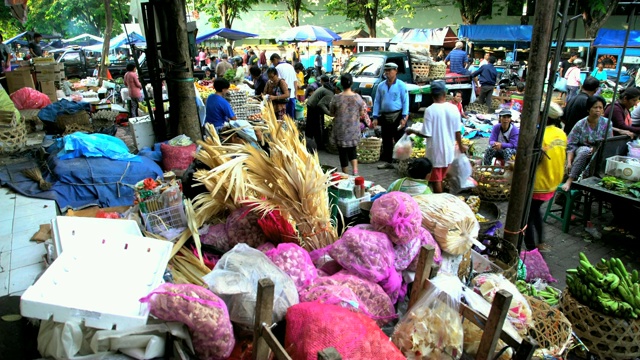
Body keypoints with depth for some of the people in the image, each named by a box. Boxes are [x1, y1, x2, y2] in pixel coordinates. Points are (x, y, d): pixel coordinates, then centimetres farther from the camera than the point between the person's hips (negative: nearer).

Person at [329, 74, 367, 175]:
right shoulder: (357, 97, -7)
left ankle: (345, 175, 16)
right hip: (354, 130, 2)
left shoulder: (336, 98, -12)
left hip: (340, 130, -2)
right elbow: (362, 114, 0)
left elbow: (331, 113, -1)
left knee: (343, 152, 8)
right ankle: (355, 170, 4)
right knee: (352, 150, 20)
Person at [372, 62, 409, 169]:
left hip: (397, 116, -5)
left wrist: (404, 117, -13)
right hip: (385, 116, 5)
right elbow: (377, 102, 12)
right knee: (386, 140, 9)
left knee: (400, 139, -2)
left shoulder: (401, 85, -2)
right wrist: (375, 117, 6)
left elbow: (405, 101, -5)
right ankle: (387, 162, 18)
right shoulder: (381, 86, 10)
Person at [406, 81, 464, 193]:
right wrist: (461, 146, 18)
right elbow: (457, 131, 2)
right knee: (440, 179, 22)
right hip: (448, 150, 5)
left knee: (436, 180, 8)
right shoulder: (453, 108, -4)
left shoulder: (430, 110, -17)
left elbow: (426, 134, -17)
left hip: (435, 151, -5)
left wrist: (412, 131, 0)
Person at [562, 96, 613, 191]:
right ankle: (570, 180, -38)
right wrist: (569, 162, -18)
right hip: (581, 152, -1)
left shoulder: (606, 123, -1)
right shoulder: (580, 125, -5)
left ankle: (570, 180, -33)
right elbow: (570, 145, -6)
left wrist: (596, 149, -23)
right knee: (584, 150, -36)